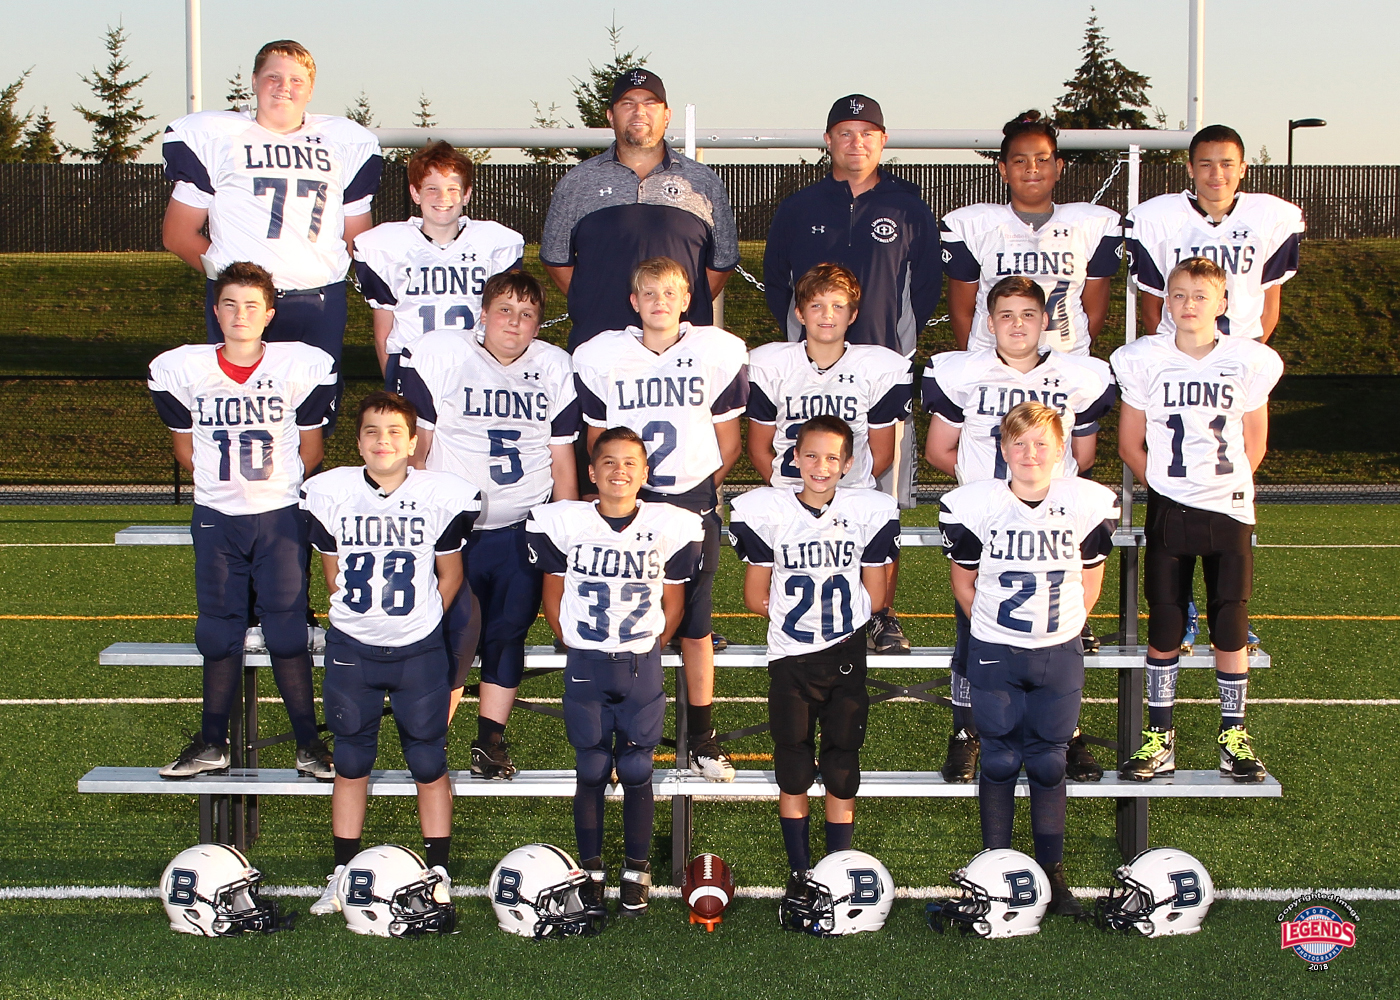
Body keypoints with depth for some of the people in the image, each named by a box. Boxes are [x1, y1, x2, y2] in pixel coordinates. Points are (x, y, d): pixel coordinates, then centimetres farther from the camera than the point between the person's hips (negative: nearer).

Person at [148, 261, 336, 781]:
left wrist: (275, 486, 10)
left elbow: (309, 450, 5)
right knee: (217, 633, 8)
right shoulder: (180, 370, -3)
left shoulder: (303, 367, -6)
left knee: (287, 630, -3)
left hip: (282, 516, -2)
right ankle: (212, 744, 20)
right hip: (215, 518, 2)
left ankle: (308, 742, 10)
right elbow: (185, 448, 10)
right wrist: (226, 485, 12)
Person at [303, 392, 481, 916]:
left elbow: (449, 576, 5)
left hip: (419, 648, -1)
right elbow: (333, 574, 8)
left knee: (428, 760, 4)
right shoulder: (330, 493, -4)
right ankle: (343, 873, 21)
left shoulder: (442, 496, -8)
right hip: (351, 646, 1)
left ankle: (438, 873, 15)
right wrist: (365, 616, 8)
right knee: (351, 759, 10)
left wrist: (417, 621, 8)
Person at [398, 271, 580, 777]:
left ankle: (490, 738, 18)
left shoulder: (556, 369, 5)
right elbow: (415, 449, -1)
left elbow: (563, 462, 9)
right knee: (455, 632, -12)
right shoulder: (439, 354, -4)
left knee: (508, 632, 4)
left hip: (522, 532, 3)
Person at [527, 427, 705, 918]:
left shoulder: (671, 527, -3)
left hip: (642, 667, 0)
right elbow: (553, 598, 7)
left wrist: (646, 651, 5)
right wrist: (579, 648, 5)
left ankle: (637, 870, 18)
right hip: (584, 667, 0)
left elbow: (673, 603, 7)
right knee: (592, 771, 6)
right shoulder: (562, 523, -4)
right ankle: (591, 869, 19)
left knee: (636, 771, 5)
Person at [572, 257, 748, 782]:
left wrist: (703, 490, 12)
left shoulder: (718, 353, -2)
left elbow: (728, 443, 8)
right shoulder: (600, 357, -1)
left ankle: (701, 739, 16)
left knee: (696, 626, 5)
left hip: (694, 500, 0)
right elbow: (597, 442, 11)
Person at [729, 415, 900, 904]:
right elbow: (756, 598, 2)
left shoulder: (869, 513, -2)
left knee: (841, 776, 5)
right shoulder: (766, 512, -4)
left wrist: (800, 606, 5)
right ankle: (799, 873, 16)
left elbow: (875, 598, 4)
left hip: (846, 658, 0)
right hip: (789, 659, 0)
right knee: (793, 775, 5)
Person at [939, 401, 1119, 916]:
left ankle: (1052, 872, 17)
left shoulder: (1089, 505, -7)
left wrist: (1057, 631, 5)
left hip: (1060, 655, 1)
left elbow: (1088, 583, 7)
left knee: (1049, 763, 7)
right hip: (993, 656, -1)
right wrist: (995, 633, 6)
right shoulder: (973, 506, -11)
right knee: (1000, 761, 4)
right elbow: (964, 583, 3)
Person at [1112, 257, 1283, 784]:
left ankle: (1234, 735, 16)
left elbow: (1254, 444, 8)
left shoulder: (1249, 362, -1)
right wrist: (1168, 486, 5)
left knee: (1230, 629, 3)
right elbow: (1130, 444, 6)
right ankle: (1159, 737, 12)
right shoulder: (1145, 360, -2)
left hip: (1230, 510, 0)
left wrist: (1222, 485, 4)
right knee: (1164, 629, 2)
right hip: (1168, 513, 0)